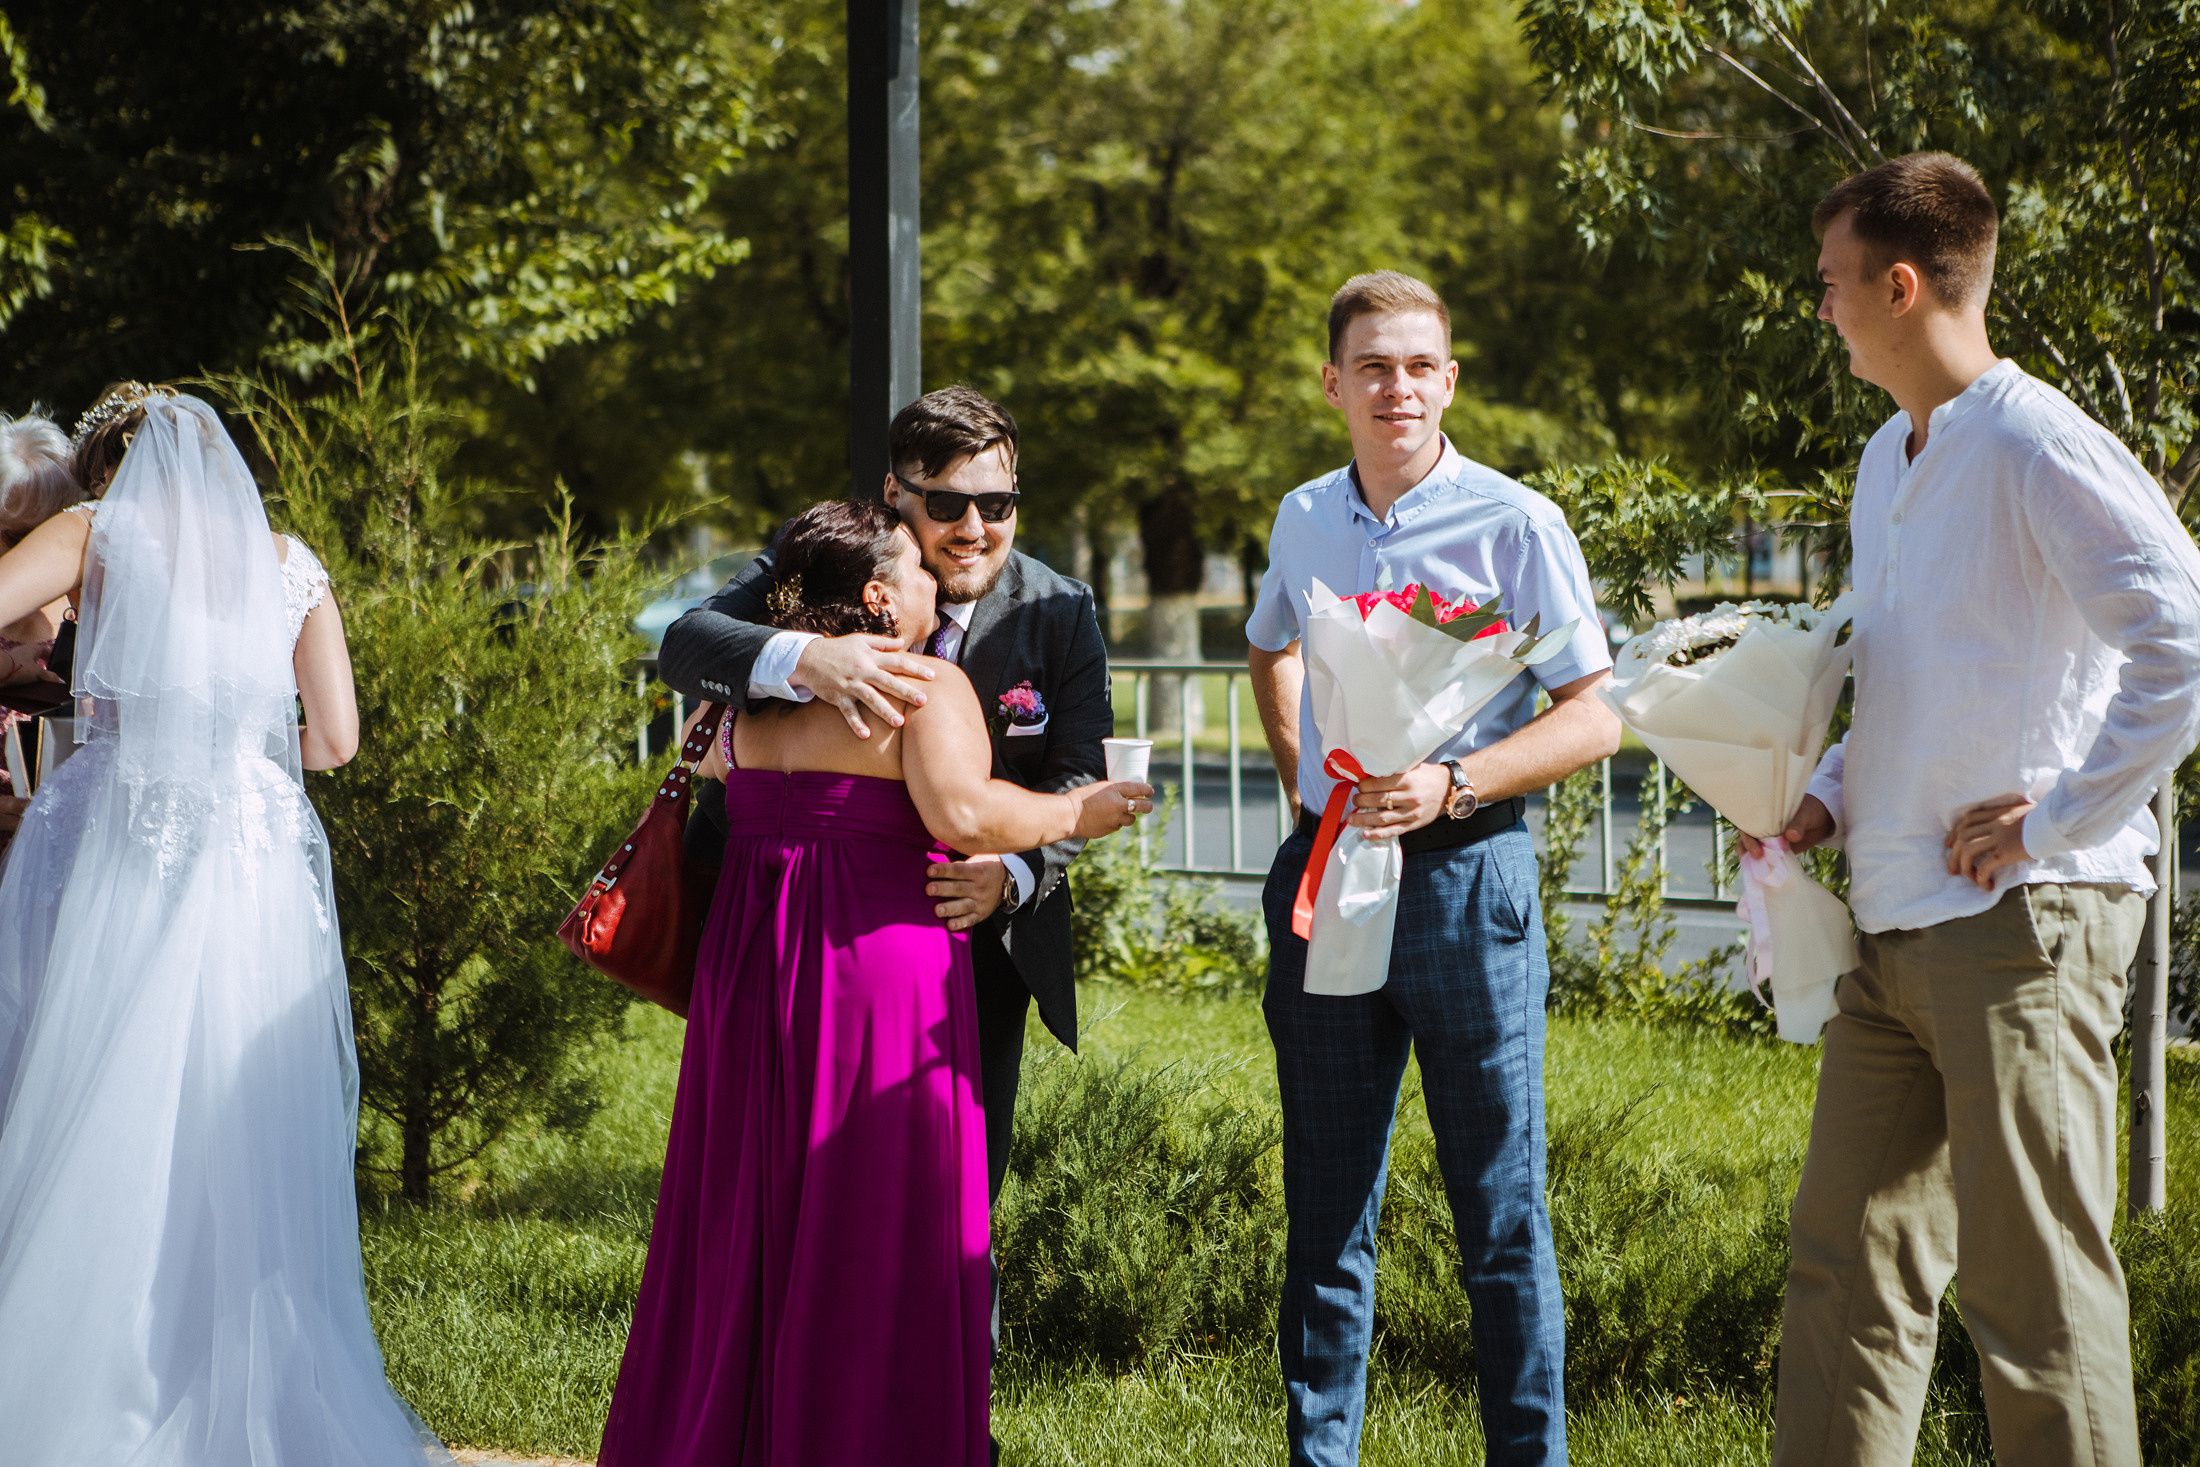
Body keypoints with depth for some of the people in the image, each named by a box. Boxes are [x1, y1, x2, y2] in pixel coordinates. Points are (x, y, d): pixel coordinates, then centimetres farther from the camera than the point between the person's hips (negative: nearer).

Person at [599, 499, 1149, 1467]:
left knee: (744, 1224, 13)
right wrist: (1069, 816, -8)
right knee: (874, 1240, 0)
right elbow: (961, 813, -21)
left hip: (749, 972, 7)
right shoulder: (926, 686, -8)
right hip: (879, 965, -7)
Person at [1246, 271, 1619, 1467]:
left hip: (1461, 875, -5)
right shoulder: (1305, 521, 10)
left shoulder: (1515, 527, -6)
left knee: (1500, 1215, -1)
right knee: (1324, 1218, 9)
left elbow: (1593, 719, -7)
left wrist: (1452, 785, -20)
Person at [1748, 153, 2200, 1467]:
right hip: (1897, 924, 9)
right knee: (1849, 1262, 11)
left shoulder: (2038, 450, -13)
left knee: (2034, 1287, -5)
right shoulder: (1890, 463, 17)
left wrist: (2057, 822, -18)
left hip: (2023, 919, -9)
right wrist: (1832, 798, 14)